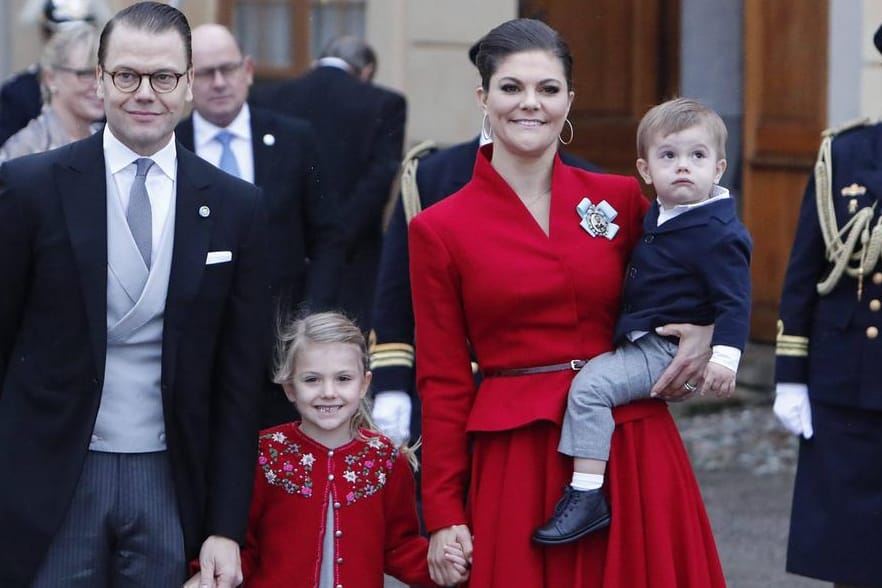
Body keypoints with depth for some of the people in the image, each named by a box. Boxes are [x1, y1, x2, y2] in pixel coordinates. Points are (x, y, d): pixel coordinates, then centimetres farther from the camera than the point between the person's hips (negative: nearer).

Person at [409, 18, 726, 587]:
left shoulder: (622, 199, 4)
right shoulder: (439, 230, 0)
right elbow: (443, 381, 2)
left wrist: (705, 331, -2)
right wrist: (443, 515, 0)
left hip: (632, 448, 2)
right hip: (513, 457, -2)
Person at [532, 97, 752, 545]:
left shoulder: (717, 234, -17)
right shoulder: (660, 216, 11)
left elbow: (734, 300, -21)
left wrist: (725, 356, -31)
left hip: (666, 351, -11)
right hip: (641, 345, 11)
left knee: (590, 383, -22)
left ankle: (587, 497, -24)